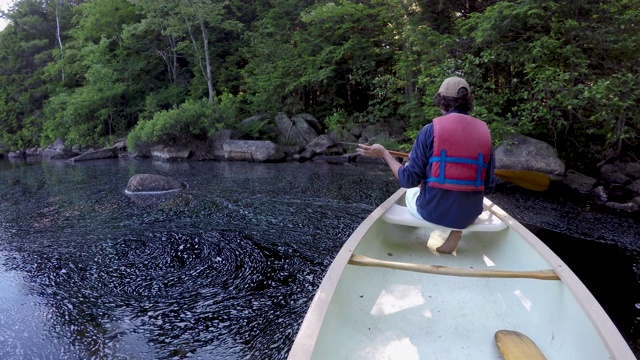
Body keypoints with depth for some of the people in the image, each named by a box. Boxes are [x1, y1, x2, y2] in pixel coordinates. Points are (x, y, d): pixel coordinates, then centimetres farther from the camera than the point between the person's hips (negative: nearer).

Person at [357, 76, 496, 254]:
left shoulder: (431, 130, -10)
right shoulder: (484, 132, 0)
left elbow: (408, 180, -10)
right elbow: (489, 186, 1)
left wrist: (384, 154, 2)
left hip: (432, 211, -1)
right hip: (469, 215, 2)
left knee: (410, 192, 31)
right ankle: (455, 230, 15)